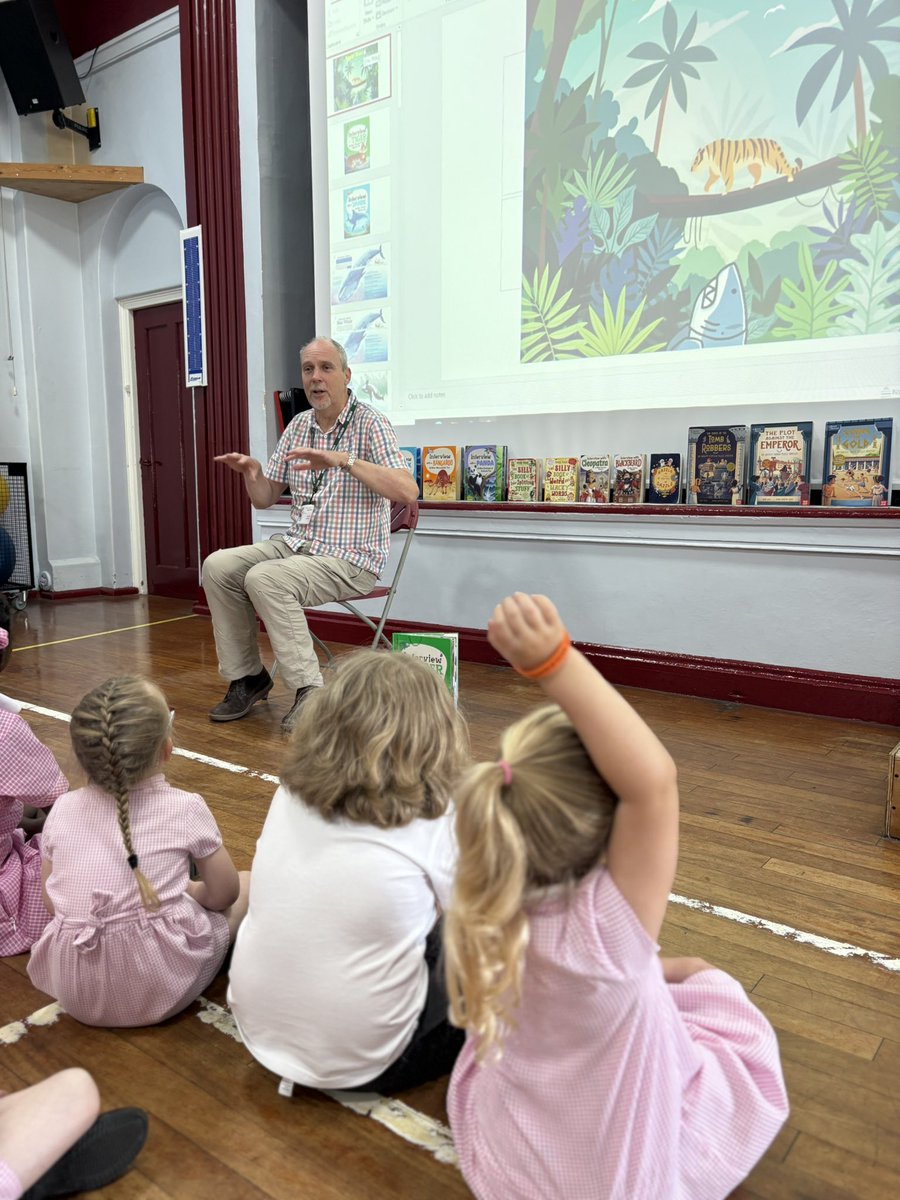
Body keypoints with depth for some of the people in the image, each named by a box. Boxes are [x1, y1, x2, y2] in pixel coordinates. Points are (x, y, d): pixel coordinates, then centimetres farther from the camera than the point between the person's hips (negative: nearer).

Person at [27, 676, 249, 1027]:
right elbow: (223, 894, 0)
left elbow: (52, 903, 9)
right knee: (248, 883, 14)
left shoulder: (62, 811, -3)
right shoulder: (186, 809, -12)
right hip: (161, 990, -4)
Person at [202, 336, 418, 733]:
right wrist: (251, 473, -9)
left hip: (350, 559, -7)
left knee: (264, 578, -28)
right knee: (218, 567, -7)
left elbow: (408, 491, -26)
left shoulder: (370, 424, -10)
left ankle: (310, 692, -20)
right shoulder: (298, 426, 11)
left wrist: (344, 459, -35)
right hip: (298, 545, 7)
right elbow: (265, 499, 14)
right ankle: (247, 677, 4)